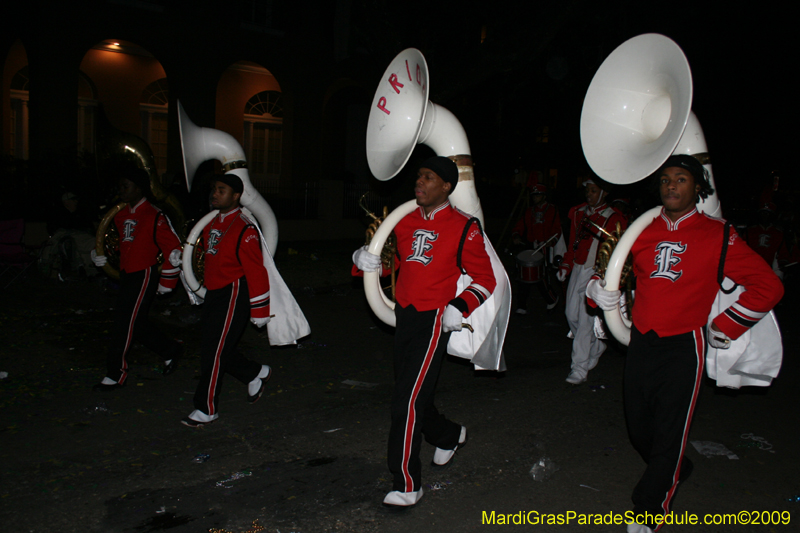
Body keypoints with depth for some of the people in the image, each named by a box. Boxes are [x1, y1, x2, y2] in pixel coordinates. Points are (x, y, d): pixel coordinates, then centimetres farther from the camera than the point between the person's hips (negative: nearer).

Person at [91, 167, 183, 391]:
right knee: (137, 322, 13)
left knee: (124, 322, -5)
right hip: (126, 275, 8)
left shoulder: (154, 216, -14)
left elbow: (174, 250, -13)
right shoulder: (121, 215, 11)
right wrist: (100, 255, 10)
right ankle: (170, 350, 33)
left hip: (144, 275, -8)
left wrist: (166, 282, -11)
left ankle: (116, 374, 7)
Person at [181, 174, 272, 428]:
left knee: (214, 351, -4)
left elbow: (256, 271, -17)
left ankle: (207, 409, 9)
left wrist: (259, 310, -15)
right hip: (213, 293, 9)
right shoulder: (212, 223, 10)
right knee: (218, 346, 14)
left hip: (233, 295, -9)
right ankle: (256, 373, 35)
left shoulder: (244, 229, -17)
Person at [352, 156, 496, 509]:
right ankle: (449, 436, 46)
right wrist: (365, 258, -4)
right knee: (411, 396, 17)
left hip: (433, 321, -6)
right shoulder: (405, 222, 8)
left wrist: (459, 307, -16)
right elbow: (387, 257, 20)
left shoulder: (463, 229, -6)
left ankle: (407, 485, 3)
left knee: (408, 400, -10)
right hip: (403, 317, 6)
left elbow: (485, 279, -1)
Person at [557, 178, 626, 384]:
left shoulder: (613, 219, -6)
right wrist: (565, 265, 12)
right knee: (572, 315, 11)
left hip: (596, 273, -6)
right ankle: (596, 347, 37)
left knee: (586, 319, -9)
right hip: (577, 270, 6)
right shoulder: (578, 213, 11)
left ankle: (580, 369, -2)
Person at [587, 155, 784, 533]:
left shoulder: (717, 236, -4)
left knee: (669, 436, 1)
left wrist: (724, 328, -1)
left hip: (683, 347, -4)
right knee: (639, 429, 15)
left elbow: (768, 287, 0)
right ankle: (676, 472, 44)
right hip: (640, 343, 4)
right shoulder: (643, 232, 7)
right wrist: (598, 289, -7)